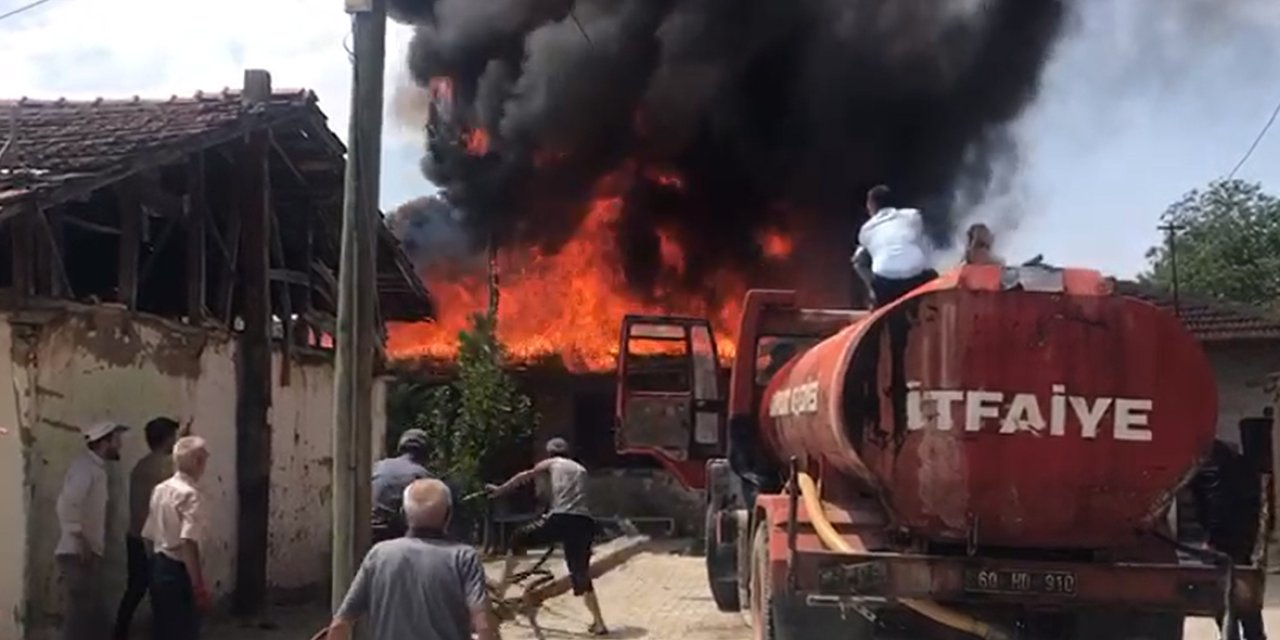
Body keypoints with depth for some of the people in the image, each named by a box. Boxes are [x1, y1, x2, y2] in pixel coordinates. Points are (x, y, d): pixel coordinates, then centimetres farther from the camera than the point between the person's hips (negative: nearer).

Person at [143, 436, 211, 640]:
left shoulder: (160, 489, 8)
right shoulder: (190, 495, -18)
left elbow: (149, 536, 14)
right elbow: (188, 543, -27)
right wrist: (199, 586, -28)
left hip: (159, 568, 9)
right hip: (179, 572, -9)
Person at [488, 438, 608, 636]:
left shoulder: (551, 464, 20)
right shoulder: (581, 469, 31)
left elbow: (524, 477, 22)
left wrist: (499, 490, 34)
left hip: (560, 519, -4)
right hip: (584, 523, 4)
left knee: (518, 540, 18)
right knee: (582, 575, 11)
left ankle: (501, 590, 17)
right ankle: (599, 623, 7)